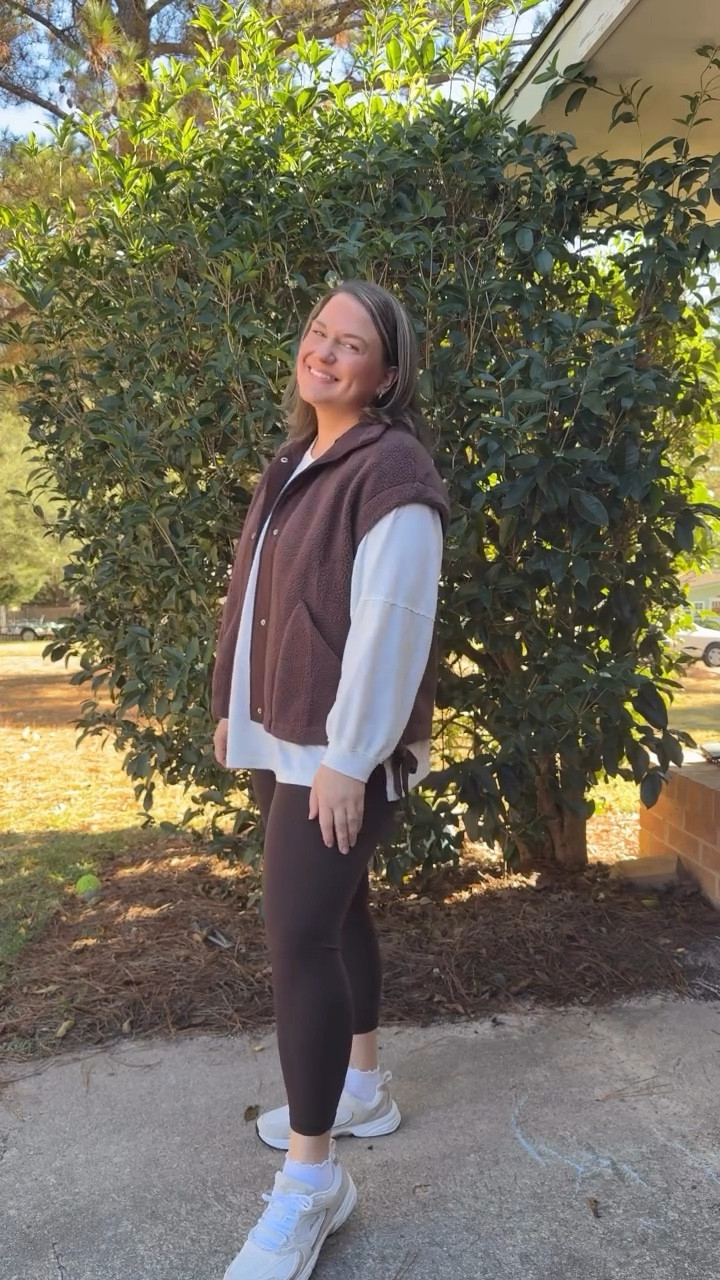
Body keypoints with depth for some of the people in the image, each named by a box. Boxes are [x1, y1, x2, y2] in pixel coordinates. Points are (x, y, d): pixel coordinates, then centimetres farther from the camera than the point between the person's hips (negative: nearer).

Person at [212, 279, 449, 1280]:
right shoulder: (295, 465, 14)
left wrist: (346, 757, -22)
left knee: (298, 935, -9)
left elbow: (390, 624, -21)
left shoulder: (390, 469, -15)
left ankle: (311, 1181, 5)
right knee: (332, 910, 18)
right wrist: (235, 709, 17)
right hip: (284, 739, 9)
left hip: (342, 750, -9)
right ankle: (361, 1087, 36)